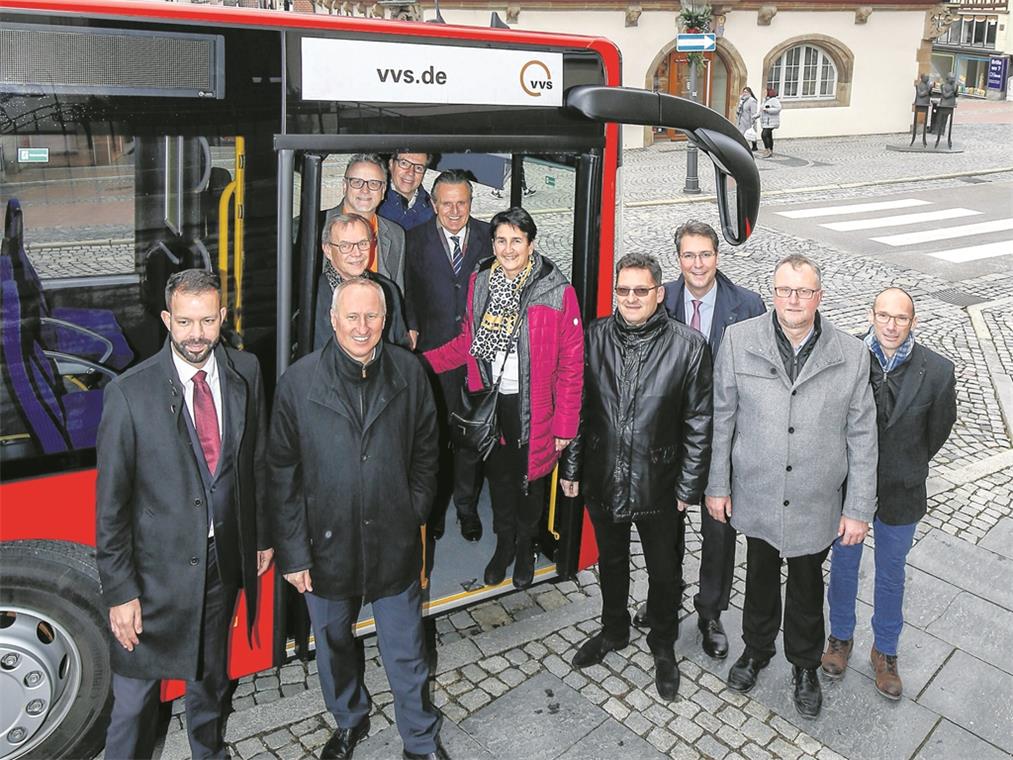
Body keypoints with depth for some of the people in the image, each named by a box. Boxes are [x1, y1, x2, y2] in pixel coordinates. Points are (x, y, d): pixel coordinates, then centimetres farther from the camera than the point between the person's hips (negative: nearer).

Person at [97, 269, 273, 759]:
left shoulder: (245, 373, -6)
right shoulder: (130, 393, -18)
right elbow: (110, 502, -14)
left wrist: (262, 535, 10)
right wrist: (119, 591, -14)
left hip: (225, 557, 4)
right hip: (157, 566, -4)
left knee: (211, 673, 26)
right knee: (136, 691, 8)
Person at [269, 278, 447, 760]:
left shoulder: (408, 372, -6)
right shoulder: (298, 381, -11)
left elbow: (424, 452, 6)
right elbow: (282, 474, -6)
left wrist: (415, 513, 3)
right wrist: (292, 552, -5)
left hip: (394, 543, 0)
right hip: (327, 544, 0)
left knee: (406, 653, 12)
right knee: (334, 646, 21)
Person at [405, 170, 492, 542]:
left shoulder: (488, 237, 2)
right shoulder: (415, 240, 0)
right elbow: (407, 292, 2)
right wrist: (413, 331, -9)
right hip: (433, 350, 0)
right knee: (435, 432, 9)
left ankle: (467, 506, 26)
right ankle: (434, 506, 27)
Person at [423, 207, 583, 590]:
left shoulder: (557, 292, -15)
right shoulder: (480, 282, -1)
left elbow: (571, 363, -11)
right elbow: (468, 341, 9)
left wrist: (565, 425, -11)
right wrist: (421, 362, -4)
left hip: (533, 407, -3)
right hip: (491, 401, 3)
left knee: (530, 477, 16)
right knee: (498, 475, 19)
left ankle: (525, 547, 42)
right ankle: (504, 544, 43)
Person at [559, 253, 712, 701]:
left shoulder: (688, 345, -13)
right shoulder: (595, 337, -4)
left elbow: (698, 423, -8)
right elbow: (577, 407, 3)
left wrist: (688, 487, -8)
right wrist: (571, 467, 4)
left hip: (659, 484, -2)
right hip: (603, 479, 3)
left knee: (664, 571, 16)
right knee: (611, 561, 23)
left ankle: (663, 645, 39)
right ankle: (613, 630, 47)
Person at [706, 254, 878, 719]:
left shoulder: (851, 355, -10)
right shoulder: (739, 340, -10)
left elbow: (861, 436, -5)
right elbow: (722, 418, -3)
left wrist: (858, 509, -4)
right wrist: (718, 485, 0)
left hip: (816, 503, 0)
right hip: (757, 496, 0)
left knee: (807, 585, 19)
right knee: (760, 576, 21)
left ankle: (805, 665, 43)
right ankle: (756, 649, 47)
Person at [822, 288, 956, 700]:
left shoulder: (937, 371, -18)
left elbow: (939, 428, 0)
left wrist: (908, 467, 9)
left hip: (900, 493, 0)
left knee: (891, 576, 19)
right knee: (843, 565, 20)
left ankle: (885, 651, 41)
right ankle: (840, 637, 43)